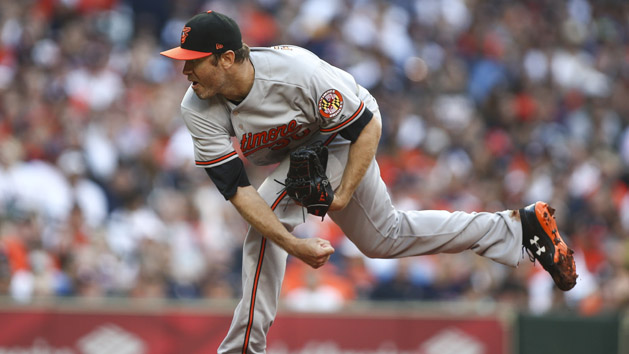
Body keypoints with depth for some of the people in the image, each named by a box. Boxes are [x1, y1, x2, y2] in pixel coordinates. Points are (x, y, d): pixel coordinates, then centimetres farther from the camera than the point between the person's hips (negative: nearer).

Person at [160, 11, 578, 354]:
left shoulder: (296, 72, -38)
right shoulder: (198, 109, -26)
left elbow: (367, 126, -25)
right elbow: (236, 188, -29)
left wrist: (343, 196, -30)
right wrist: (292, 245, -39)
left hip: (342, 135, -7)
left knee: (270, 213, -27)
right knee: (386, 237, 21)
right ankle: (518, 225, 32)